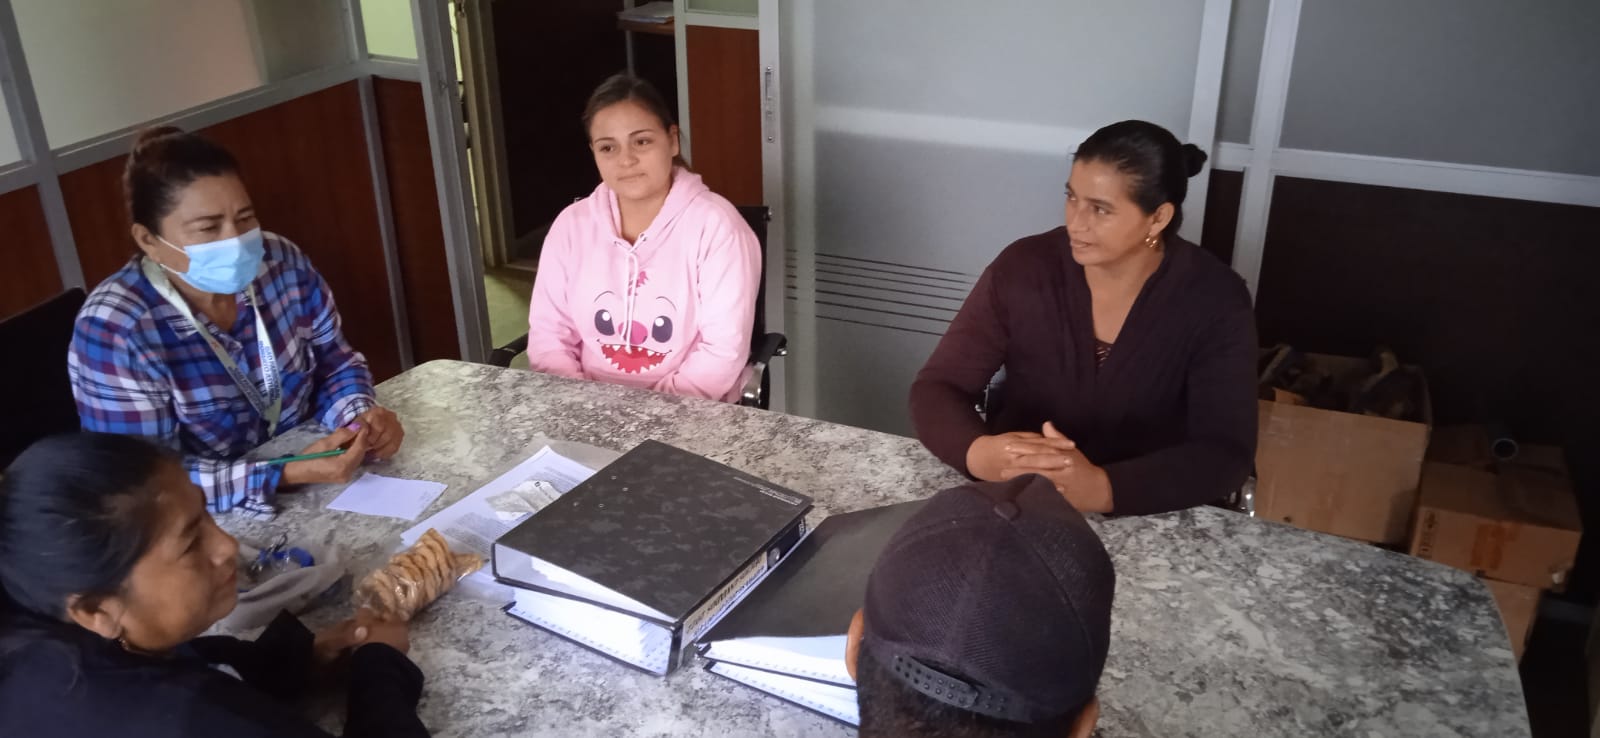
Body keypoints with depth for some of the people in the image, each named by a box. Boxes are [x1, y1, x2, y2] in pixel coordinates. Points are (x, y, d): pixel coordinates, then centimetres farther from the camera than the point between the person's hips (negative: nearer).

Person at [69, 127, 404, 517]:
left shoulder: (282, 263, -7)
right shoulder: (114, 329, -20)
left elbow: (335, 364, 5)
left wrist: (360, 416, -16)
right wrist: (287, 475, -32)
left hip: (311, 496, 5)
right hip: (201, 527, -5)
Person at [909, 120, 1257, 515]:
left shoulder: (1215, 299, -11)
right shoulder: (1023, 268, -8)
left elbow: (1228, 454, -17)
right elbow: (937, 387, -8)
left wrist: (1102, 489, -34)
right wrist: (979, 453, -30)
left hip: (1153, 517, 0)